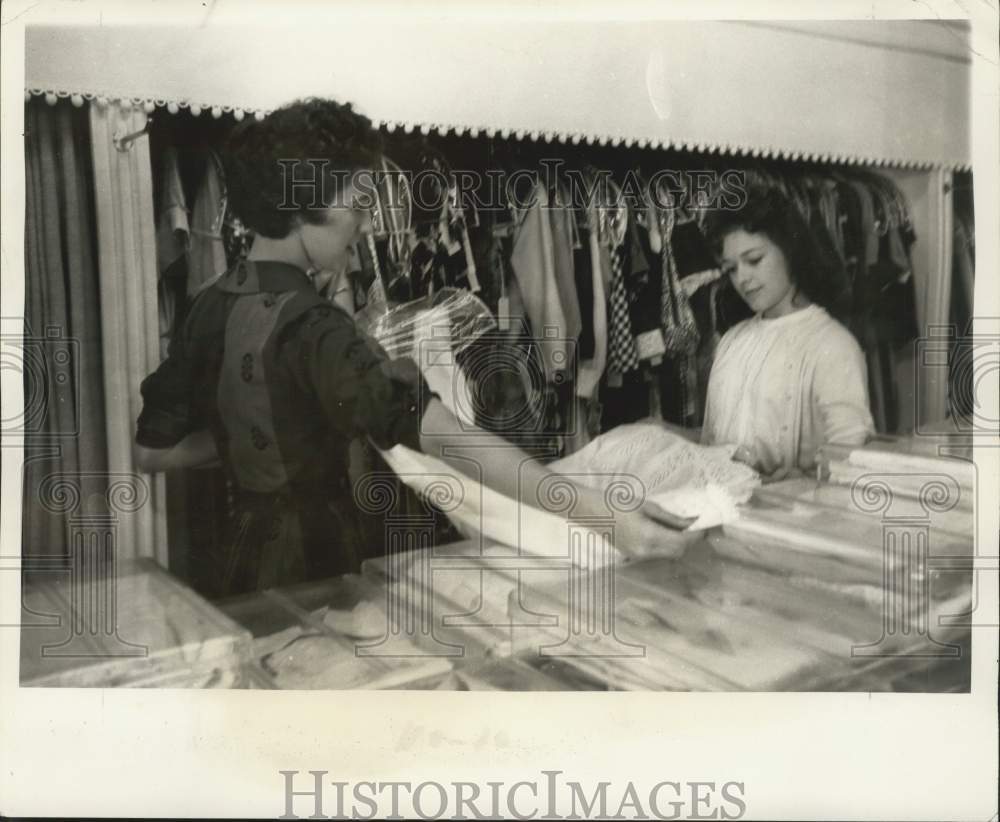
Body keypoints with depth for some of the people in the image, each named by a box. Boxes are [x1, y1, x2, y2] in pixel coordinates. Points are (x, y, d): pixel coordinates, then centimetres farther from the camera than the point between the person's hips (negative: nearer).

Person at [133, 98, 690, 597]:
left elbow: (154, 450, 5)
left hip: (244, 554, 7)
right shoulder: (310, 329, -27)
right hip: (310, 573, -7)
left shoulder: (212, 308, -3)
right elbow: (448, 438, -38)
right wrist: (599, 510, -43)